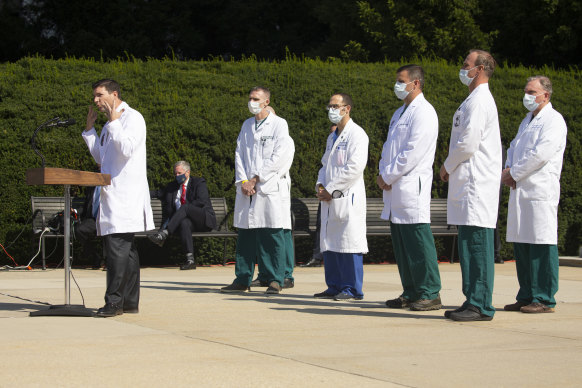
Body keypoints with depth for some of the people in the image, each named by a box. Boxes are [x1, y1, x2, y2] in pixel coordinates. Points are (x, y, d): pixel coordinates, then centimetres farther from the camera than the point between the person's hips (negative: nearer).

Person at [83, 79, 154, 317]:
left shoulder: (132, 118, -7)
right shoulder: (111, 123, 20)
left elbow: (127, 149, -21)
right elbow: (101, 157, 23)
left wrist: (113, 121, -15)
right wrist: (90, 129, 19)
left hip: (126, 195, -9)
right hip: (112, 194, 9)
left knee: (117, 248, -13)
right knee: (126, 249, 10)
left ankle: (114, 301, -13)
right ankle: (130, 302, 13)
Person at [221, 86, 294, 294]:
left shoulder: (279, 124, -2)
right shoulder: (247, 125, 17)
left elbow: (279, 156, -9)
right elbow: (239, 154, 13)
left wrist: (255, 179, -10)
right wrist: (243, 181, -2)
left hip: (270, 189, -5)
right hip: (247, 191, 6)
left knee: (272, 237, -5)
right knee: (245, 236, 6)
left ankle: (275, 281, 0)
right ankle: (242, 279, 12)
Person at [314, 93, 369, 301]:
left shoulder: (356, 134, -7)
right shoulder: (332, 137, 21)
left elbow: (355, 167, -16)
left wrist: (331, 189, -13)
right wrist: (320, 186, 5)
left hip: (348, 197, -9)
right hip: (329, 199, 9)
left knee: (349, 243, -8)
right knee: (329, 244, 9)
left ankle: (352, 289, -5)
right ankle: (334, 286, 15)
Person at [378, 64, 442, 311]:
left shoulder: (424, 113, -9)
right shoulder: (400, 113, 21)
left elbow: (413, 152, -17)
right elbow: (389, 148, 23)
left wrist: (388, 176, -12)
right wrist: (383, 175, 6)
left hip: (412, 187, -9)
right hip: (393, 189, 9)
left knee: (419, 244, -9)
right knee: (401, 245, 10)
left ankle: (430, 295, -5)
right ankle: (410, 293, 16)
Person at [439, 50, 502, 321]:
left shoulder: (479, 101, -12)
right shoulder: (475, 100, 21)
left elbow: (468, 144, -18)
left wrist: (447, 166, -4)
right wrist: (452, 169, 16)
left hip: (477, 184, -11)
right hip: (468, 182, 11)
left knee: (477, 245, -10)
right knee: (468, 245, 11)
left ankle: (481, 306, -10)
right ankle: (473, 302, 15)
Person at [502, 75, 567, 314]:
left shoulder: (554, 120, -6)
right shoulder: (527, 120, 23)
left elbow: (541, 153, -16)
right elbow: (514, 147, 25)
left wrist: (514, 173, -9)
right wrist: (509, 169, 4)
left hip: (540, 191, -9)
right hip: (520, 191, 9)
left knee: (542, 246, -9)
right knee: (521, 245, 9)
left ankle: (544, 299, -7)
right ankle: (526, 297, 15)